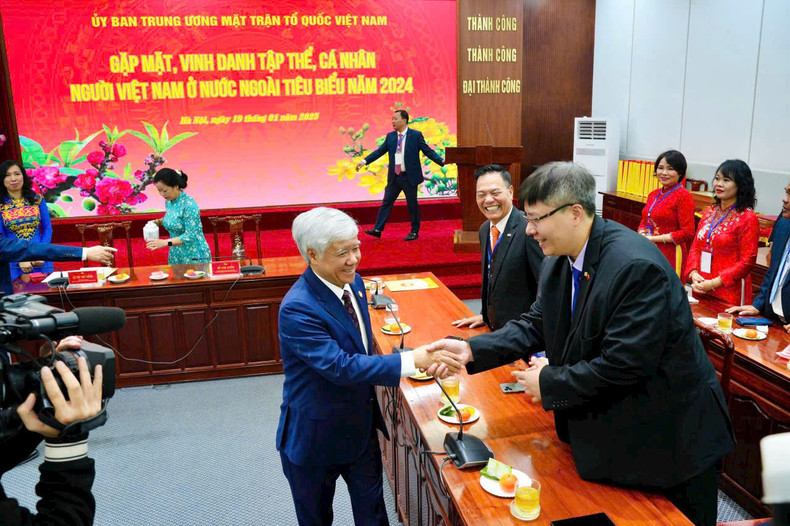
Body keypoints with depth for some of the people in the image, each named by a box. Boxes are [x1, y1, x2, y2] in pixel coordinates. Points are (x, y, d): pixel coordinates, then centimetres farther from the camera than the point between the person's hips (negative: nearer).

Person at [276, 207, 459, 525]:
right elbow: (340, 367, -35)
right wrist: (413, 360, -37)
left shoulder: (353, 283, -4)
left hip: (361, 424, 6)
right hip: (316, 435, -6)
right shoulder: (297, 308, -30)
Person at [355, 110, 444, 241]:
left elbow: (428, 151, -4)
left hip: (409, 177, -4)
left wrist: (442, 161, -16)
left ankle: (414, 231, 17)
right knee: (386, 202, 3)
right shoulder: (390, 136, 8)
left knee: (412, 205, 4)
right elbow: (379, 151, 10)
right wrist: (365, 161, 2)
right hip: (394, 177, 4)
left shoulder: (416, 135, -4)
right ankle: (377, 230, 6)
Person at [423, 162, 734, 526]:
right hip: (610, 428, 7)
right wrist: (471, 349, -13)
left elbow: (622, 365, -30)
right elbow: (536, 324, 0)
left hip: (670, 435, -7)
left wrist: (549, 383, -18)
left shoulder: (636, 266, -30)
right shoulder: (559, 261, -3)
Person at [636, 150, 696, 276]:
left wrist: (653, 238, -14)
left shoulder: (683, 196, -8)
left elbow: (687, 233, -13)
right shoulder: (653, 194, 13)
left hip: (670, 256, -6)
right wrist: (642, 233, -2)